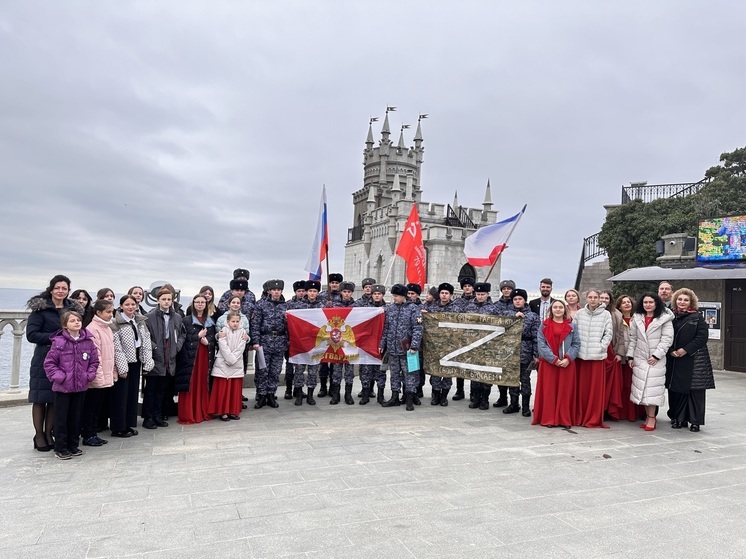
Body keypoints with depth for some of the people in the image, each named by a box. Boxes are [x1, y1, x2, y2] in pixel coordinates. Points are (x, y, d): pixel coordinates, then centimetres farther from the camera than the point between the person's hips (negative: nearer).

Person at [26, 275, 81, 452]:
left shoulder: (73, 309, 9)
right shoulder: (40, 308, -5)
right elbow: (31, 334, -11)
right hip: (44, 359, -4)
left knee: (56, 399, 8)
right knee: (40, 398, 3)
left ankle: (49, 434, 19)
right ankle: (39, 435, 15)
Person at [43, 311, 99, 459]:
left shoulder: (88, 341, 0)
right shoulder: (58, 342, -10)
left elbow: (94, 361, 7)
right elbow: (49, 362, -6)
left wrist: (89, 375, -4)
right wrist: (59, 376, -13)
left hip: (80, 386, 4)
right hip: (62, 387, -3)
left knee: (76, 416, 13)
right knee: (61, 417, 5)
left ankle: (73, 445, 26)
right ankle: (60, 448, 17)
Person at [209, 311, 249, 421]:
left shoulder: (242, 332, 5)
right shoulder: (224, 331, -3)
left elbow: (240, 348, -2)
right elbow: (224, 347, -11)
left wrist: (233, 359, -13)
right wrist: (230, 359, -16)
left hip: (237, 365, 3)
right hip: (223, 364, -3)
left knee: (236, 388, 5)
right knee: (223, 388, -1)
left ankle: (234, 411, 13)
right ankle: (222, 411, 7)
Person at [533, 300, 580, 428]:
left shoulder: (571, 326, 9)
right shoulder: (544, 325, 4)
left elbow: (576, 344, 2)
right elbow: (541, 344, -5)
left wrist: (568, 359, -12)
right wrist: (554, 359, -13)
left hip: (567, 364, 1)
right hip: (548, 363, -1)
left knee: (565, 392, 4)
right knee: (549, 391, 2)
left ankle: (565, 419, 12)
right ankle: (548, 419, 8)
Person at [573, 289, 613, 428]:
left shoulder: (605, 314, 2)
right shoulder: (579, 313, 6)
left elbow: (608, 333, 2)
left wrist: (602, 346, -7)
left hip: (597, 355, -1)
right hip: (581, 355, 1)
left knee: (596, 387, 1)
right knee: (581, 387, 6)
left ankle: (595, 419, 11)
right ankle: (579, 417, 15)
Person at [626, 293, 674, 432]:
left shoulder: (664, 318, -3)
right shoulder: (636, 318, 11)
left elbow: (667, 339, -7)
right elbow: (632, 338, 12)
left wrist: (656, 355, -12)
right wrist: (630, 356, 7)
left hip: (656, 359, -4)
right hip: (640, 358, 4)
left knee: (652, 388, -6)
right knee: (641, 387, 4)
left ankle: (652, 418, 1)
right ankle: (647, 416, 14)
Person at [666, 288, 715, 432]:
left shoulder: (697, 317, 0)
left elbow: (702, 337, -8)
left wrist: (685, 350, -14)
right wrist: (671, 351, -8)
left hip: (694, 359, -3)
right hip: (674, 360, 3)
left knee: (695, 390, -2)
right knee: (676, 389, 6)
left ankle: (695, 421, 7)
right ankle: (679, 419, 16)